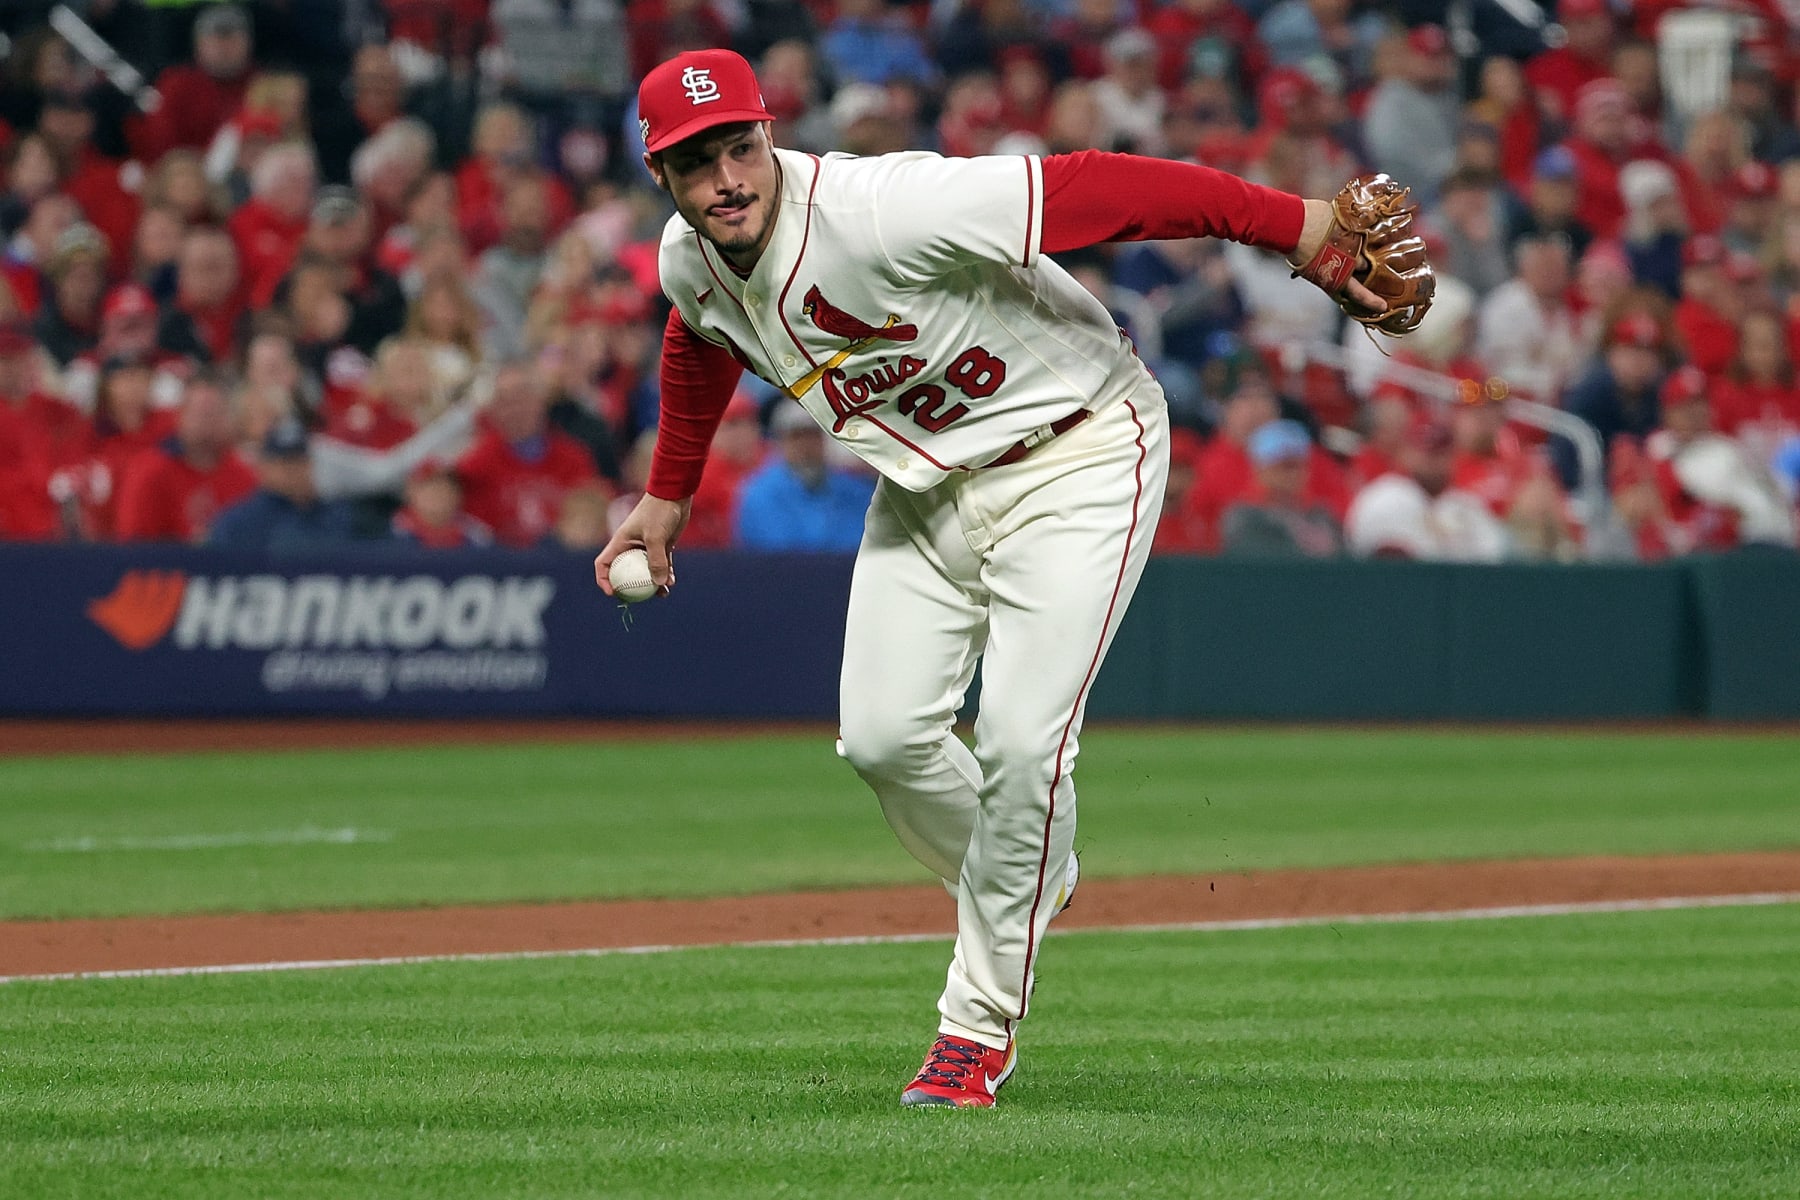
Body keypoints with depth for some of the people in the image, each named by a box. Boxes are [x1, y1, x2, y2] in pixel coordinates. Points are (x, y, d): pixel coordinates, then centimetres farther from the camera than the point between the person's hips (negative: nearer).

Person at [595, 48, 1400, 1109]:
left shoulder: (882, 213, -33)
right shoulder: (690, 264, -8)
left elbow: (1094, 191, -36)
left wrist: (1297, 226, -40)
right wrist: (668, 494, 24)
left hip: (1073, 455, -7)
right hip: (923, 485, 7)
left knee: (1021, 739, -17)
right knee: (884, 737, -4)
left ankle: (982, 1024, -2)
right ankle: (1033, 883, 25)